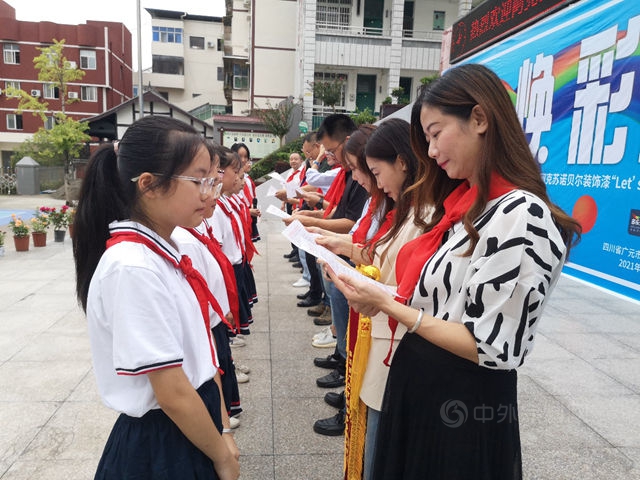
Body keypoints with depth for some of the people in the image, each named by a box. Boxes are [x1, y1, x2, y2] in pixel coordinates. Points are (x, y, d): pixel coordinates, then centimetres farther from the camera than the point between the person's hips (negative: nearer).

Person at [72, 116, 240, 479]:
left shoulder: (167, 252, -1)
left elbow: (199, 350, 3)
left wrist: (223, 430, 5)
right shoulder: (133, 267, -28)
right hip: (160, 444, -7)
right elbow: (173, 395, -24)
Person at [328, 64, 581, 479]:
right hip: (420, 385, 8)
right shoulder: (465, 203, 5)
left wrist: (389, 306, -22)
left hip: (465, 405, -8)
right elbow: (441, 299, 7)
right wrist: (381, 296, -7)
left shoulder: (519, 215, -23)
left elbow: (492, 349, -23)